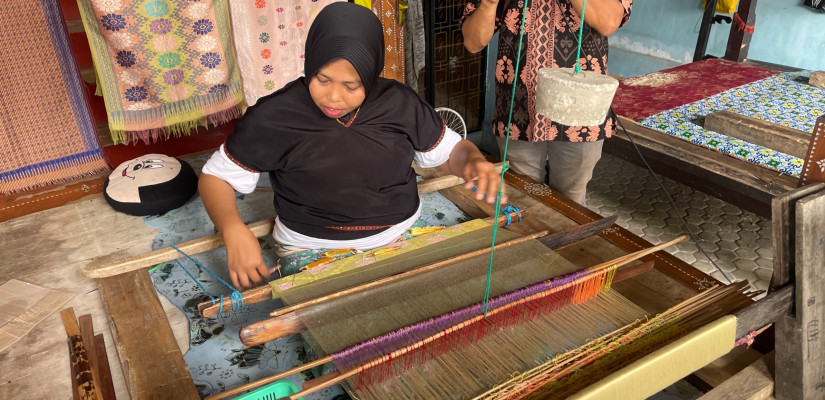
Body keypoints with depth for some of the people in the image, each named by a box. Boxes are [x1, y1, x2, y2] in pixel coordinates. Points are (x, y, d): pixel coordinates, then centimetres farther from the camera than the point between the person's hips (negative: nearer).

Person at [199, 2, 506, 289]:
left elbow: (451, 149, 10)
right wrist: (234, 231, -23)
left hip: (403, 236, 3)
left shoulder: (400, 104, -4)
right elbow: (216, 176, -3)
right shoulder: (274, 116, -11)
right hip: (312, 250, -2)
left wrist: (473, 160, -15)